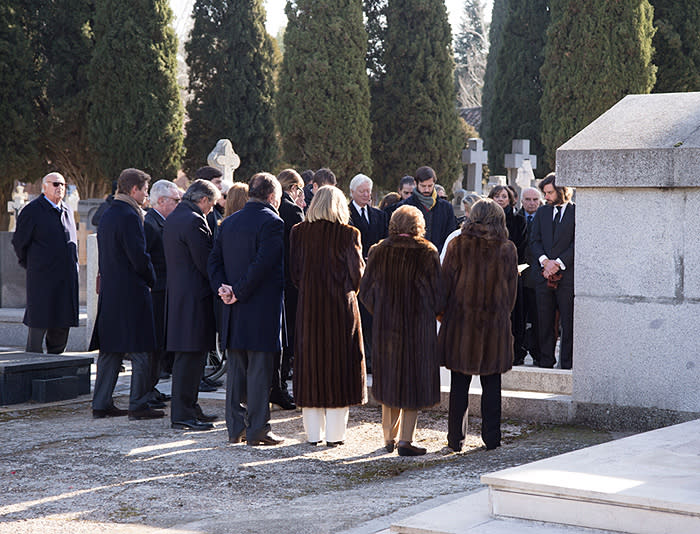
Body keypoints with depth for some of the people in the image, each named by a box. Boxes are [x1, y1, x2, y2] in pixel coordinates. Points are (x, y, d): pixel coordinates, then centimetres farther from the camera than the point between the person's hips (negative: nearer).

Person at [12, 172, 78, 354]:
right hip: (42, 278, -6)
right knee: (38, 325, -5)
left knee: (62, 325, 8)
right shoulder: (32, 211, -6)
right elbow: (18, 242, -1)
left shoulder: (66, 211, 15)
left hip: (66, 278, 6)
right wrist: (31, 265, 7)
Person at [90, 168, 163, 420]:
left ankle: (101, 404, 13)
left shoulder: (107, 215, 14)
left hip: (109, 291, 9)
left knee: (110, 350, 11)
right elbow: (139, 255, -17)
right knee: (140, 352, -2)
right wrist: (152, 279, -3)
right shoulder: (129, 216, -15)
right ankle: (138, 405, 0)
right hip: (132, 292, -9)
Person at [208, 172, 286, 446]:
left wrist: (223, 288, -1)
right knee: (259, 369, -1)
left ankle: (235, 428, 16)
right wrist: (239, 293, -13)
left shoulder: (228, 222, 12)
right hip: (262, 309, -7)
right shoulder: (272, 222, -11)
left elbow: (214, 260, 9)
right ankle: (257, 429, 1)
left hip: (235, 311, 7)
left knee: (236, 369, 12)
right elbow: (262, 264, -20)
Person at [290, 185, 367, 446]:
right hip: (341, 307, -2)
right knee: (339, 362, 5)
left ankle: (313, 432, 14)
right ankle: (335, 433, 6)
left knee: (310, 361, 10)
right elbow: (357, 271, -8)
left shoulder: (299, 232, -1)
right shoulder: (348, 234, -9)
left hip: (308, 307, 3)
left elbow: (293, 271, 2)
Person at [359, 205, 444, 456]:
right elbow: (436, 292, -8)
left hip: (385, 323, 3)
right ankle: (405, 440, 0)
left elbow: (366, 290, 3)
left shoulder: (378, 252, -1)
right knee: (414, 379, 4)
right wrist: (432, 312, 11)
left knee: (390, 380, 16)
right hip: (418, 324, -3)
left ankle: (389, 437, 21)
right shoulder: (426, 253, -9)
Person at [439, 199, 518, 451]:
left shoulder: (458, 245, -5)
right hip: (495, 322, 1)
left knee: (459, 383, 5)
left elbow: (447, 282, -2)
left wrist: (445, 315, 9)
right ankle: (491, 438, 10)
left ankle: (456, 438, 7)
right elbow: (512, 289, 5)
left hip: (461, 319, -1)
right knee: (491, 383, 9)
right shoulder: (507, 249, -1)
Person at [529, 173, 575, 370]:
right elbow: (534, 240, 10)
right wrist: (545, 261, -7)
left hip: (568, 274, -5)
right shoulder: (542, 212, 15)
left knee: (568, 323, -2)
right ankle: (546, 362, 13)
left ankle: (567, 364, 3)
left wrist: (558, 263, -13)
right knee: (544, 322, 6)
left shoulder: (577, 212, -1)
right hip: (544, 275, 5)